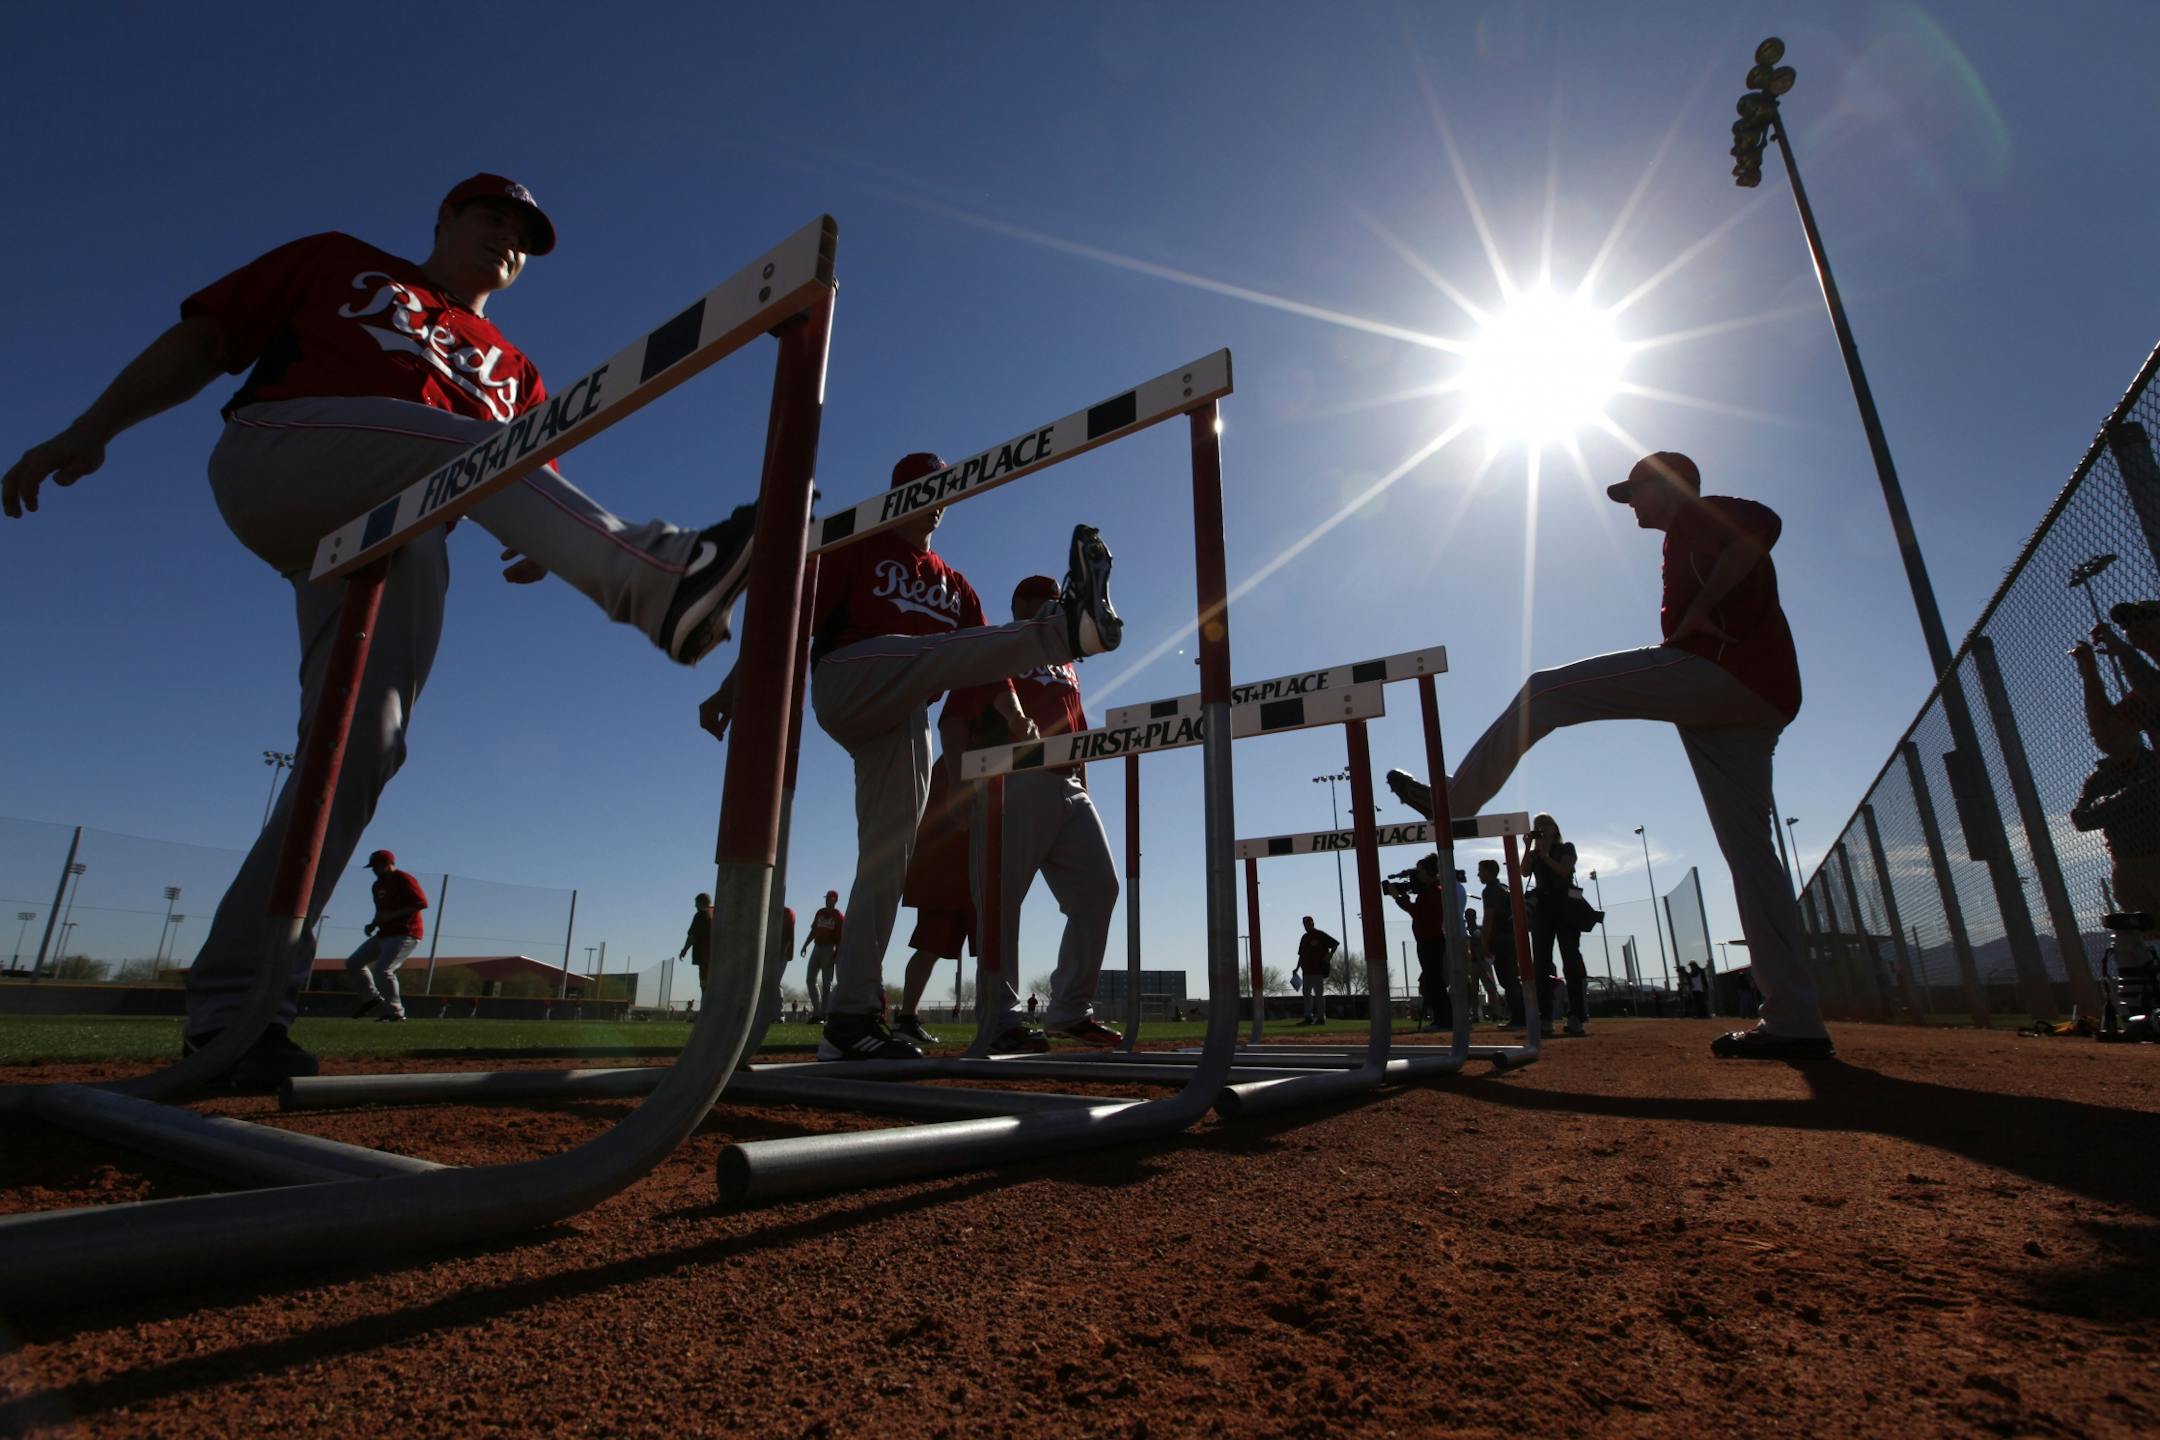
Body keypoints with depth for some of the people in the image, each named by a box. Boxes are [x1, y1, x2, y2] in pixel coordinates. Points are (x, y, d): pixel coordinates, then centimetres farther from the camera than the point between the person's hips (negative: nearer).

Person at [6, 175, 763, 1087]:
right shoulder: (338, 263, 25)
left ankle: (232, 1005, -11)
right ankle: (660, 582, -56)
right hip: (273, 456, -2)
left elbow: (510, 483, 16)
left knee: (360, 748, -15)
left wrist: (543, 539, -8)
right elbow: (202, 341, 17)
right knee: (466, 437, -29)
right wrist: (89, 429, 4)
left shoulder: (511, 372, 28)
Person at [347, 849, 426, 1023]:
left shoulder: (404, 880, -13)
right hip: (383, 934, 10)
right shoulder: (378, 885, 16)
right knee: (353, 963, 12)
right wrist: (374, 924, 7)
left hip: (404, 934, -10)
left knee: (382, 970, -20)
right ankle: (374, 997, 26)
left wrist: (392, 915, -22)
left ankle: (395, 1012, -11)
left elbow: (422, 903, -22)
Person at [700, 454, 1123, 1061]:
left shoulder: (954, 585, 27)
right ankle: (1067, 630, -56)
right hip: (845, 682, -5)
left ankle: (852, 1017, -1)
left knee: (887, 862, -2)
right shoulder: (858, 548, 13)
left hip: (907, 724, 5)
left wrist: (1014, 715, -7)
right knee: (939, 650, -30)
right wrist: (733, 686, -10)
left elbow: (983, 654, 12)